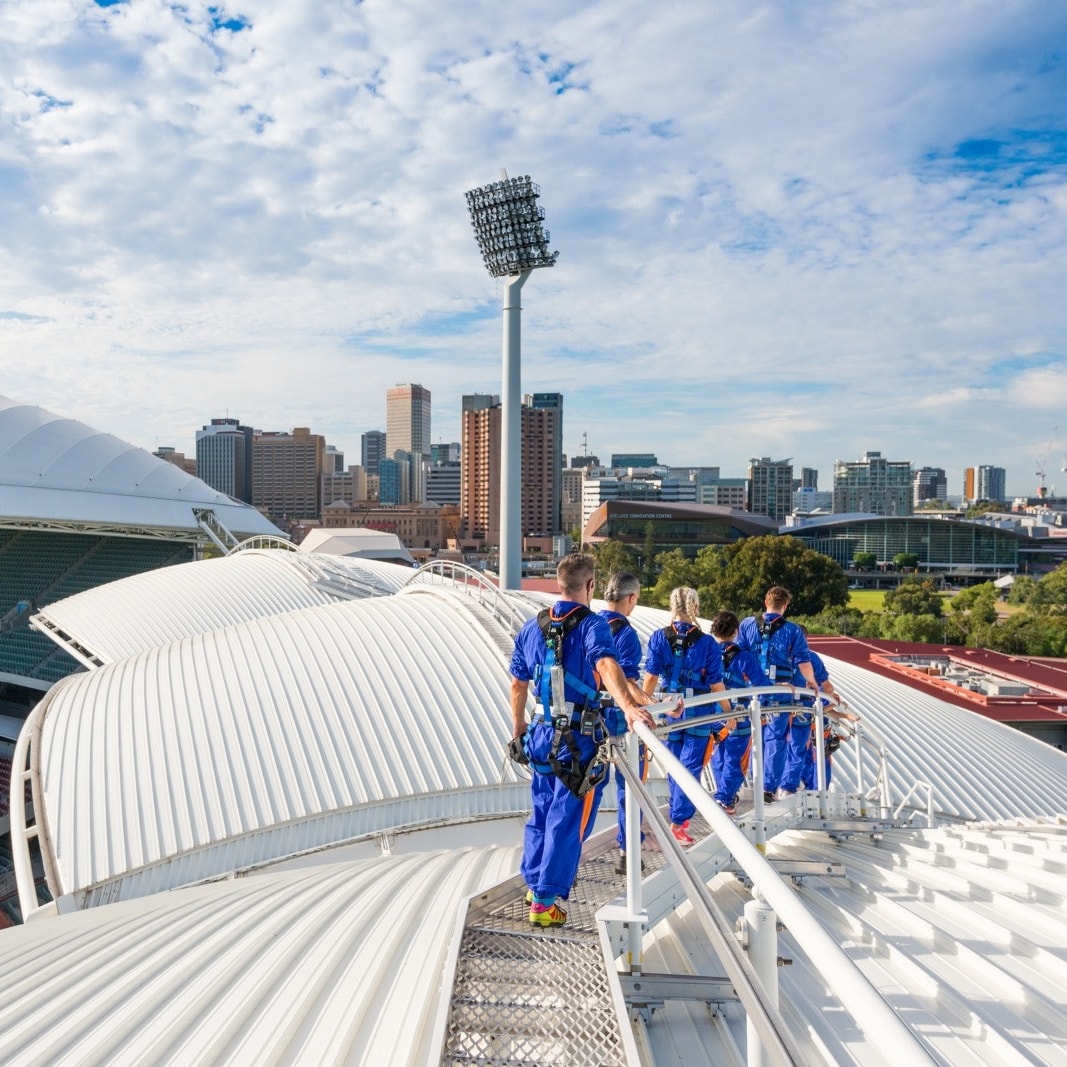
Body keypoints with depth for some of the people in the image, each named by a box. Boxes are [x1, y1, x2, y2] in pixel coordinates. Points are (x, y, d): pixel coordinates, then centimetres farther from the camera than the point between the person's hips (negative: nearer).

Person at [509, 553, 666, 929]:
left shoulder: (532, 627, 6)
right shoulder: (592, 625, -13)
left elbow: (518, 684, 14)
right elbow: (606, 665, -34)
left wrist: (518, 729, 27)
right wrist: (629, 706, -49)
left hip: (541, 735, 6)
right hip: (578, 741, -6)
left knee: (541, 811, 22)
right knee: (566, 821, 3)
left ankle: (534, 883, 36)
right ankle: (545, 903, 7)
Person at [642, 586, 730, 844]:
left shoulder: (659, 638, -4)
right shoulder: (707, 643, -8)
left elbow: (651, 677, -5)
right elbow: (716, 684, -5)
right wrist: (728, 712, 8)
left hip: (669, 710, 3)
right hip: (699, 713, -2)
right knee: (690, 767, 3)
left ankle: (680, 815, 32)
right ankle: (678, 821, -2)